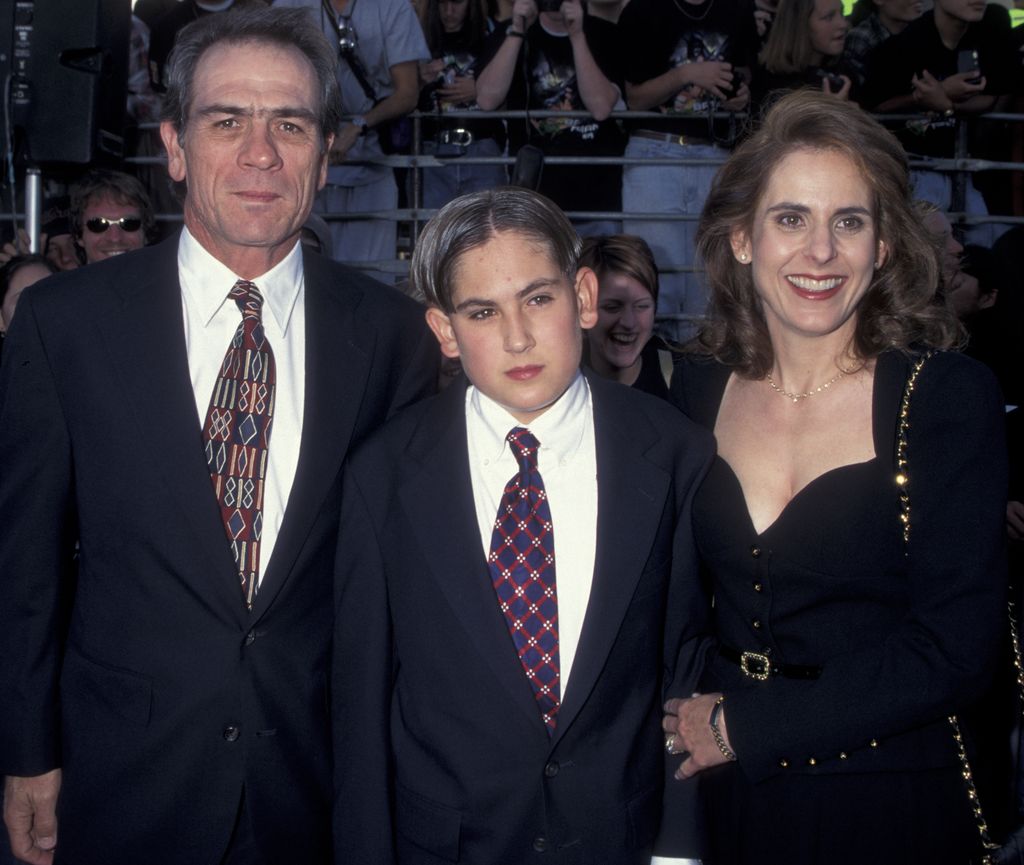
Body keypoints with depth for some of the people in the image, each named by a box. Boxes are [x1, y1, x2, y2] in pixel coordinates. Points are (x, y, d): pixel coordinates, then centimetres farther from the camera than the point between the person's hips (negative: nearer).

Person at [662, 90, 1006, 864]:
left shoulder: (951, 396, -13)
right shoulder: (698, 390, -3)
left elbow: (955, 648, -17)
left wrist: (745, 727, -14)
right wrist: (687, 716, -7)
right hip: (723, 799, 3)